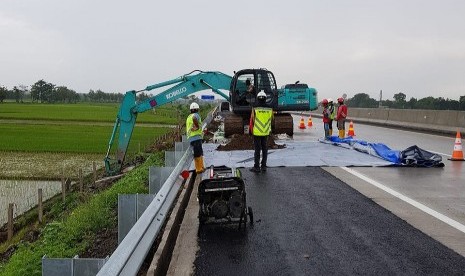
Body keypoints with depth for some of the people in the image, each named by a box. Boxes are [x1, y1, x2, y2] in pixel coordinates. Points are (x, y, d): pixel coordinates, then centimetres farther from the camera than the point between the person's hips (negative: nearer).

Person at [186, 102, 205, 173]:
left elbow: (187, 130, 22)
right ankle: (198, 169, -6)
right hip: (196, 137, -9)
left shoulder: (188, 117, 21)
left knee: (200, 153, 17)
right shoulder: (196, 115, -5)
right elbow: (194, 119, -31)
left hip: (190, 138, 9)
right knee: (198, 154, -7)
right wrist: (197, 126, -17)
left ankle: (201, 167, 23)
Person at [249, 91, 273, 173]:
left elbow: (252, 121, -7)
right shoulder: (270, 109, -3)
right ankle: (264, 166, 14)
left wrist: (251, 130, 10)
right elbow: (271, 120, 8)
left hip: (257, 132, -3)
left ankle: (256, 167, 5)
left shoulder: (255, 109, -12)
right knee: (264, 150, 11)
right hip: (266, 132, 3)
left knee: (257, 150, 3)